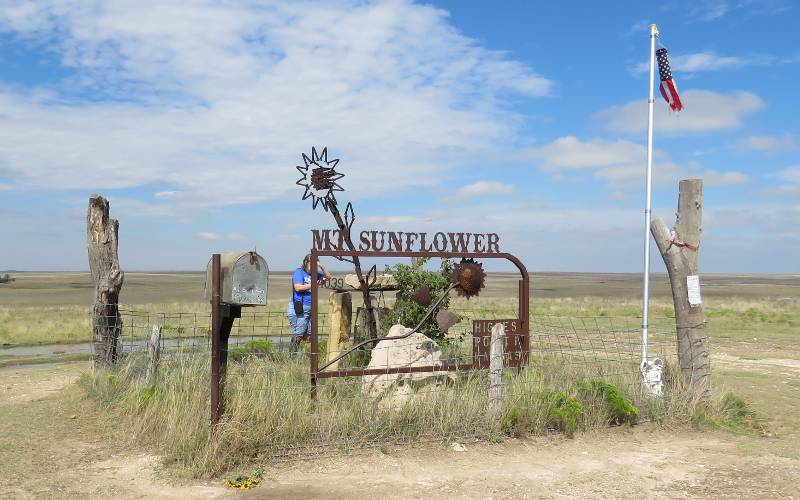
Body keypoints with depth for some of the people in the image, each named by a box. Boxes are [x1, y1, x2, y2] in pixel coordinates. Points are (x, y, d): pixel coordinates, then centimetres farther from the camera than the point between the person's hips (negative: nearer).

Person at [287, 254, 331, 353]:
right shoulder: (299, 272, -4)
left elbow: (328, 277, 20)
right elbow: (298, 287, -17)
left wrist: (321, 266, 4)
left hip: (309, 309, 8)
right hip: (299, 309, -8)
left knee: (307, 336, 8)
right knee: (298, 336, -9)